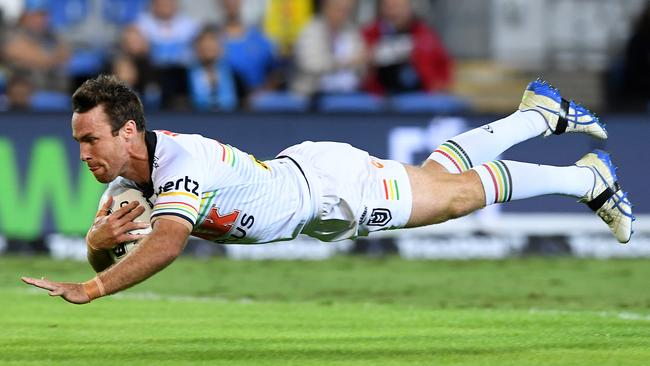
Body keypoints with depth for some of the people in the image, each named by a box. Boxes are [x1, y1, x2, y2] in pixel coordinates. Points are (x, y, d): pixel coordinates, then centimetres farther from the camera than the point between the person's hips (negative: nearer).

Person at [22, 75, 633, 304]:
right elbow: (103, 256, -12)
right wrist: (100, 239, -36)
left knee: (461, 189, 11)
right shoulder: (125, 168, -16)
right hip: (297, 172, 7)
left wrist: (93, 289, -67)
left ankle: (589, 178, 31)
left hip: (334, 184, -7)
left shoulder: (183, 160, -42)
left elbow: (167, 241, -57)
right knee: (441, 168, 26)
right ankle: (542, 114, 48)